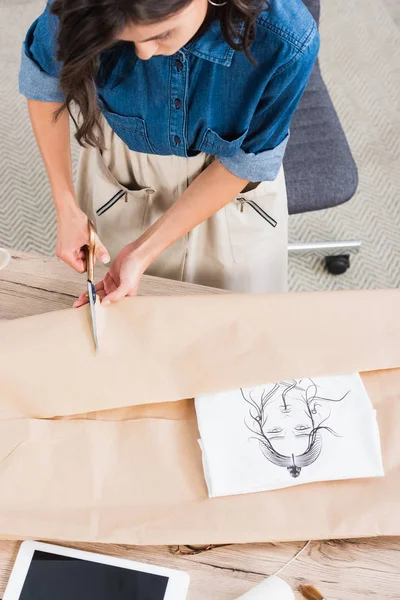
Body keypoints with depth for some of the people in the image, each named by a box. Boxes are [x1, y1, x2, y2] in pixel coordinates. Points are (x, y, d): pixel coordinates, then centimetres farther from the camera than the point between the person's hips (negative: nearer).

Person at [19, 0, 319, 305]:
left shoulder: (287, 42, -35)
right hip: (124, 160, 1)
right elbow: (42, 85, -11)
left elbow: (245, 162, -22)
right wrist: (66, 208, -15)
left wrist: (144, 251, -23)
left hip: (230, 181, 0)